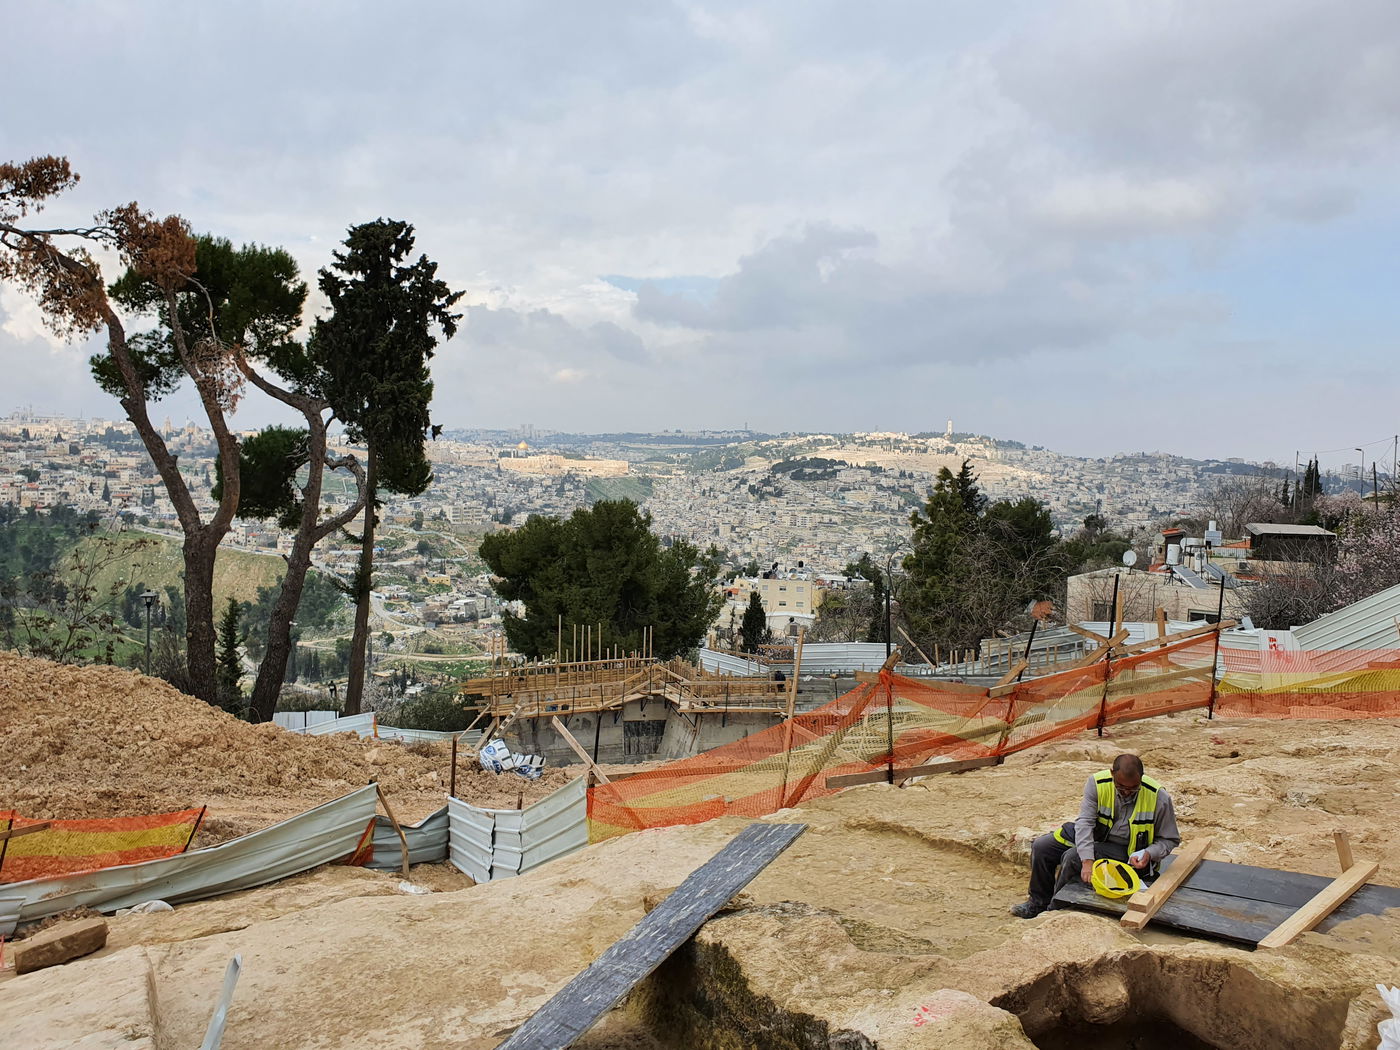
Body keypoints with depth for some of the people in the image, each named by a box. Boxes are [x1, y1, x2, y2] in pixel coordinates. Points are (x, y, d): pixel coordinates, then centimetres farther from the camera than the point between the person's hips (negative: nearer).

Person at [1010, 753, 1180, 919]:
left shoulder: (1159, 798, -21)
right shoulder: (1096, 783, -18)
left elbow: (1170, 840, -7)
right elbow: (1085, 821, -25)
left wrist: (1149, 854, -28)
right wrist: (1087, 861, -37)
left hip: (1125, 848, -4)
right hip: (1094, 835, 4)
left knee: (1072, 857, -27)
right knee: (1041, 846, -7)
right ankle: (1038, 901, 13)